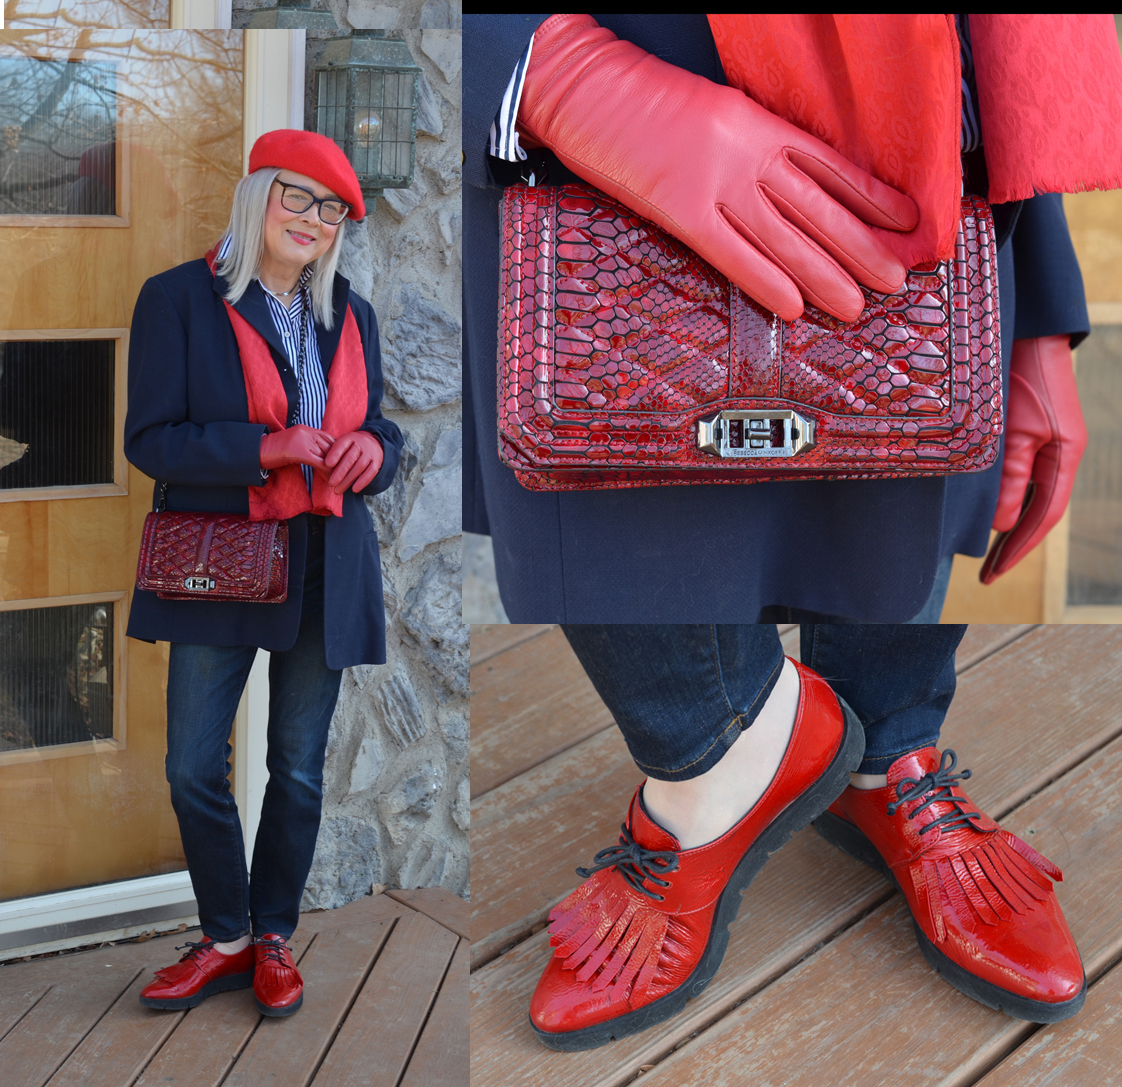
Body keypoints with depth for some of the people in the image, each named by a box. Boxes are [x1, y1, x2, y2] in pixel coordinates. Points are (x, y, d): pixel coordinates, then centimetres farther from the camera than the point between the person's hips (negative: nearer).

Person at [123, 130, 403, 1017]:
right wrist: (267, 448, -22)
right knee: (194, 766, 0)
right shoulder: (180, 298, -3)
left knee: (300, 768, 9)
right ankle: (227, 939, 20)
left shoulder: (351, 314, 11)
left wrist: (373, 450, -10)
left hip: (327, 568, 3)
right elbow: (151, 439, -10)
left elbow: (381, 432, 15)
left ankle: (274, 937, 26)